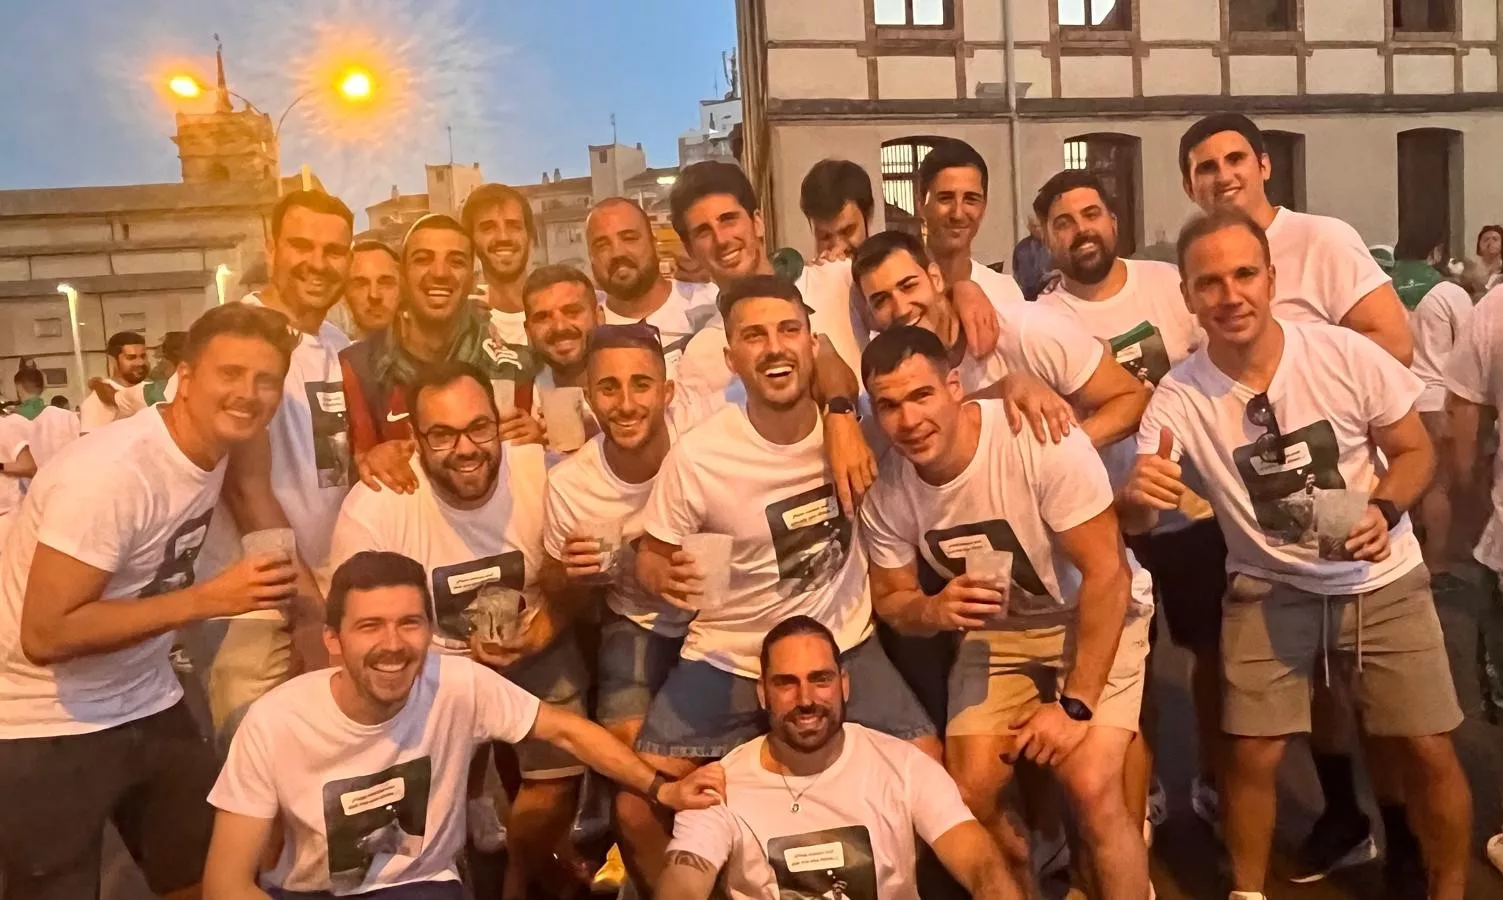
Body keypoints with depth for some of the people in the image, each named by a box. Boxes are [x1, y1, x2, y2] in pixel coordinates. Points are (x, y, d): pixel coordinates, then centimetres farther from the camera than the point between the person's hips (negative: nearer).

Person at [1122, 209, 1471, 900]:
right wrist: (1138, 496, -37)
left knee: (1426, 753, 3)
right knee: (1251, 757, 0)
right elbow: (1137, 524, -13)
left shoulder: (1346, 355, -16)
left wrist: (1385, 510, -22)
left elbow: (1415, 451, -2)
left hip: (1382, 582, 0)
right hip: (1268, 589, 0)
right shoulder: (1178, 397, -15)